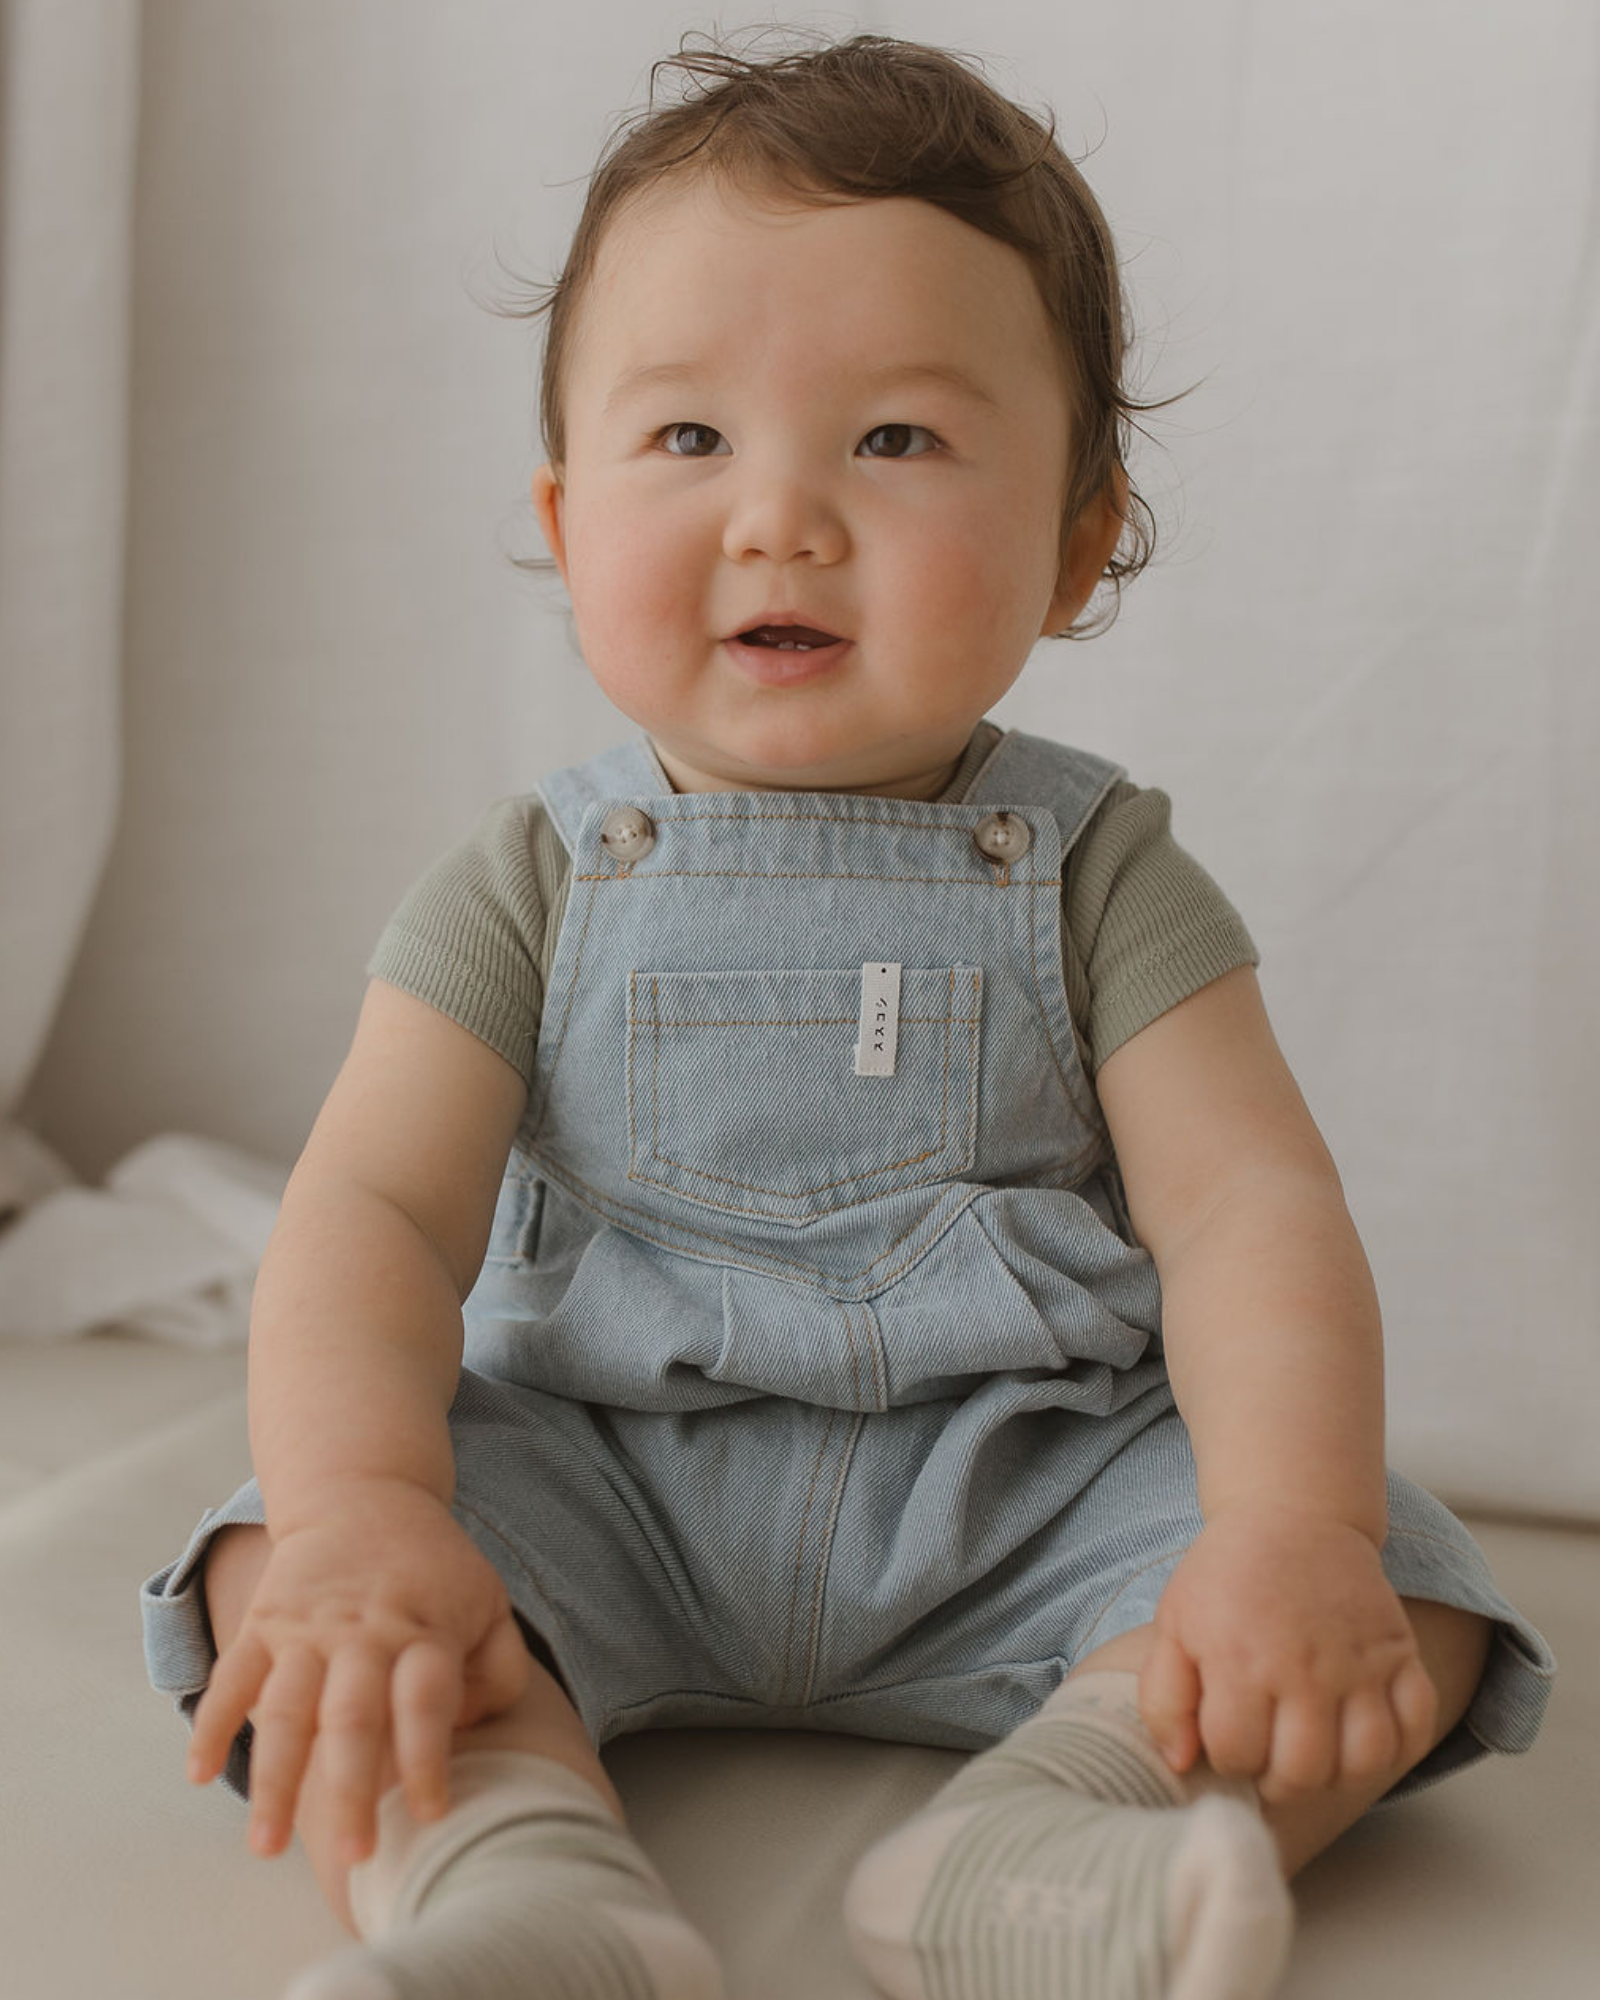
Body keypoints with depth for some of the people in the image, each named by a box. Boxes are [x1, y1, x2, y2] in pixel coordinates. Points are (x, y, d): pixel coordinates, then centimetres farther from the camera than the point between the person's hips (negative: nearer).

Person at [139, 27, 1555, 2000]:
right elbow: (374, 1209, -10)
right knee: (274, 1578, -24)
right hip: (598, 1485, 1)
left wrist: (1290, 1526, -29)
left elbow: (1248, 1209, -10)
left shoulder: (1093, 872, -1)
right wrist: (361, 1515, -30)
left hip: (1017, 1493, 0)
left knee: (1404, 1604, -21)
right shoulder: (534, 880, -1)